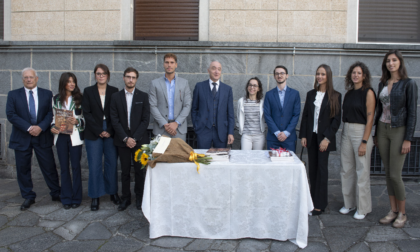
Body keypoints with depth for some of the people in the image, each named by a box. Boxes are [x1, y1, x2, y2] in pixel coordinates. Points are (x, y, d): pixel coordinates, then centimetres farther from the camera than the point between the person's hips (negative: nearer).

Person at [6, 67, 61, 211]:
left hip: (43, 137, 0)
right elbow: (11, 115, -6)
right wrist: (29, 128, -15)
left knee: (49, 167, 4)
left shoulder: (47, 94, 5)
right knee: (23, 169, 7)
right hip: (21, 138, 1)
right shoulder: (13, 95, 4)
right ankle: (28, 197, 22)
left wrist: (40, 127, -16)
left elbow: (51, 113, -2)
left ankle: (56, 194, 19)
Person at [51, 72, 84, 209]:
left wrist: (77, 121, -18)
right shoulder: (56, 99, 9)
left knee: (76, 166, 2)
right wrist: (53, 127, -4)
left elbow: (85, 117, 1)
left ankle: (76, 198, 13)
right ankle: (66, 198, 17)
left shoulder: (79, 98, 2)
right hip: (60, 136, 3)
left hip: (75, 135, -2)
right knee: (64, 167, 7)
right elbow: (53, 116, 14)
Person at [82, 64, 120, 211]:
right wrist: (99, 131, -8)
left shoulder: (114, 91, 7)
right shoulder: (88, 91, 6)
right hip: (93, 134, 0)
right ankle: (95, 196, 10)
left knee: (112, 164, 4)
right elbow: (86, 113, 0)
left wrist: (109, 131, -8)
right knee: (94, 165, 0)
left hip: (110, 133, 1)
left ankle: (113, 192, 19)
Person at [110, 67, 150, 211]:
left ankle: (139, 198, 18)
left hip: (139, 140, -1)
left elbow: (145, 120, -2)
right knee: (125, 171, 6)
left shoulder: (143, 96, 4)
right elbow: (115, 120, 1)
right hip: (122, 140, 1)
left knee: (139, 170, 4)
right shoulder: (116, 97, 6)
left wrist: (135, 138, -10)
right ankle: (125, 198, 18)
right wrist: (125, 138, -9)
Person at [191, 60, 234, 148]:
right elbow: (194, 109, 9)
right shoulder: (199, 86, 6)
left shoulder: (227, 89, 8)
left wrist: (230, 133, 0)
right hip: (203, 131, -1)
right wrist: (195, 126, 2)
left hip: (221, 131, 1)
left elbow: (230, 113, 6)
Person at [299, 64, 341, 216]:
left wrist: (327, 138, -13)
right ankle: (313, 199, 17)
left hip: (324, 137, -4)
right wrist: (303, 135, 2)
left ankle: (320, 204, 5)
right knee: (312, 168, 8)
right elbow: (305, 116, 9)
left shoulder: (335, 96, -3)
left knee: (322, 168, -2)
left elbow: (337, 119, -6)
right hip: (311, 136, 4)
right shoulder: (310, 94, 9)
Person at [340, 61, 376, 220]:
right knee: (346, 170, 10)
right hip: (346, 132, 6)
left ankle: (363, 208, 12)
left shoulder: (368, 92, -6)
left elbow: (370, 118, -11)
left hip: (361, 132, -6)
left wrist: (364, 142, -16)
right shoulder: (348, 93, 12)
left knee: (362, 172, -1)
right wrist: (344, 134, 9)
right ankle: (349, 203, 24)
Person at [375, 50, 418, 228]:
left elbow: (412, 113, -8)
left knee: (395, 174, -5)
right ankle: (393, 210, 19)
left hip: (399, 131, -5)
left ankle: (402, 213, 12)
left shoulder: (408, 84, -5)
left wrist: (408, 139, -13)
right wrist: (376, 134, 13)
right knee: (388, 173, 8)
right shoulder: (382, 84, 11)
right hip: (383, 129, 5)